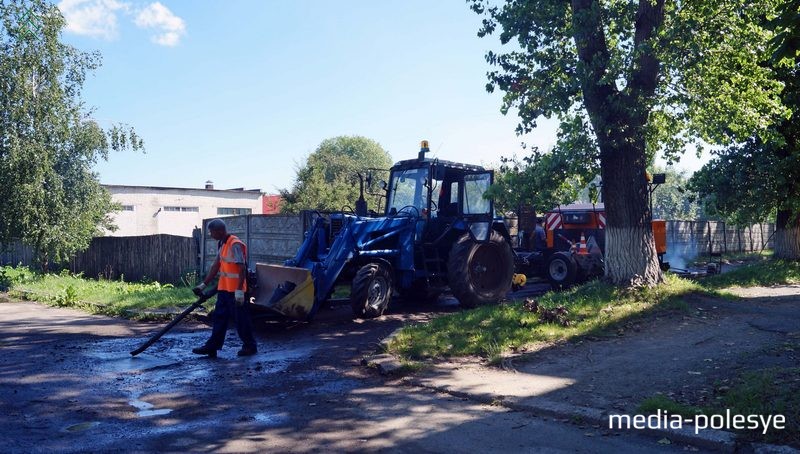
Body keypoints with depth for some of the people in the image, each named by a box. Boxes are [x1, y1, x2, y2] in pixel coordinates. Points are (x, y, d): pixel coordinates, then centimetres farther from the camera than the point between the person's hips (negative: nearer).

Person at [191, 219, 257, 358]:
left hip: (235, 290, -9)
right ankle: (212, 346, 17)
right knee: (219, 317, 11)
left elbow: (242, 269, -21)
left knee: (241, 318, 1)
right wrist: (204, 284, 17)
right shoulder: (221, 244, 11)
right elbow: (216, 266, 17)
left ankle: (250, 346, 14)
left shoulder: (235, 244, -19)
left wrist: (239, 290, -24)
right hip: (224, 288, 9)